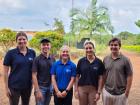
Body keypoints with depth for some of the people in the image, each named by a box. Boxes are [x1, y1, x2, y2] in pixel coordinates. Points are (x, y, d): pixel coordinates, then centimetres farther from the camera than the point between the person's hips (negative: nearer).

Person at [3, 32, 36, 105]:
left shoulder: (32, 53, 1)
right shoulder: (11, 53, -8)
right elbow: (5, 72, -6)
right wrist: (6, 88, -9)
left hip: (28, 86, 4)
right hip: (14, 86, -3)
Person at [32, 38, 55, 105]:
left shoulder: (53, 59, 4)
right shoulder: (37, 59, -8)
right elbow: (34, 76, -10)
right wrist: (37, 90, -15)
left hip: (50, 87, 4)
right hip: (40, 87, -4)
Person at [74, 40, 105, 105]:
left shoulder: (99, 62, -2)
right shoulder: (81, 61, 0)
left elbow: (100, 78, -1)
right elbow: (77, 76, 3)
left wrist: (98, 92, -5)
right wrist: (76, 90, -2)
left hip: (93, 89, -1)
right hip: (82, 88, 1)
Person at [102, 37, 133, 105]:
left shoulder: (125, 60, -8)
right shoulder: (106, 59, 3)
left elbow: (129, 76, -6)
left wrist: (127, 92, -8)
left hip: (120, 94, -3)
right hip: (107, 92, 4)